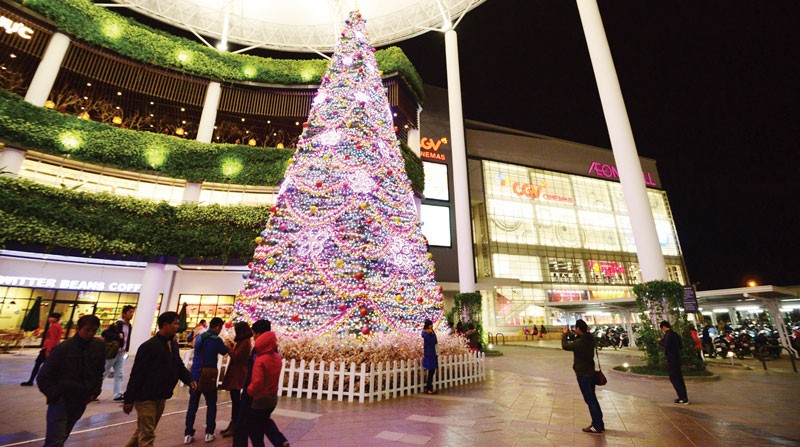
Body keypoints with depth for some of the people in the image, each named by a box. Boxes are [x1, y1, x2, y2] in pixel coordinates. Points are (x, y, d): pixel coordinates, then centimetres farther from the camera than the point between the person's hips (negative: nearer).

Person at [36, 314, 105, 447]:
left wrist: (94, 392, 3)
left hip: (81, 402, 4)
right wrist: (55, 396, -8)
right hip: (60, 401, -4)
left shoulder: (99, 346, -4)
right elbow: (43, 378, -5)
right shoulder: (62, 349, -15)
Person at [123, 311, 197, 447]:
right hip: (146, 397, -8)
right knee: (147, 435, 2)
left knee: (143, 431, 23)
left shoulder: (173, 344, 5)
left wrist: (189, 379, -4)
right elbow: (137, 374, -17)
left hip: (161, 397, 8)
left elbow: (179, 365, 11)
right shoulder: (149, 346, -20)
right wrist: (129, 399, -14)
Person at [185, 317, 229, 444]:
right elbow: (224, 351, 3)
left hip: (195, 375, 5)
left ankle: (188, 434, 13)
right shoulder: (216, 339, -13)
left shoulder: (199, 337, 5)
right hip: (208, 376, -5)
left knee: (192, 405, 11)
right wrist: (226, 344, 22)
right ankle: (209, 433, 14)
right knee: (211, 405, 10)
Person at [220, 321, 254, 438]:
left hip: (238, 375, -10)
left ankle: (235, 427, 7)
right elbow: (236, 355, 15)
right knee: (235, 400, 16)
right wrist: (232, 346, 4)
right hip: (235, 374, 10)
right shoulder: (242, 341, 14)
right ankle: (233, 424, 25)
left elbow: (235, 357, -19)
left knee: (236, 400, -2)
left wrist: (229, 348, -9)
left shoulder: (245, 342, -17)